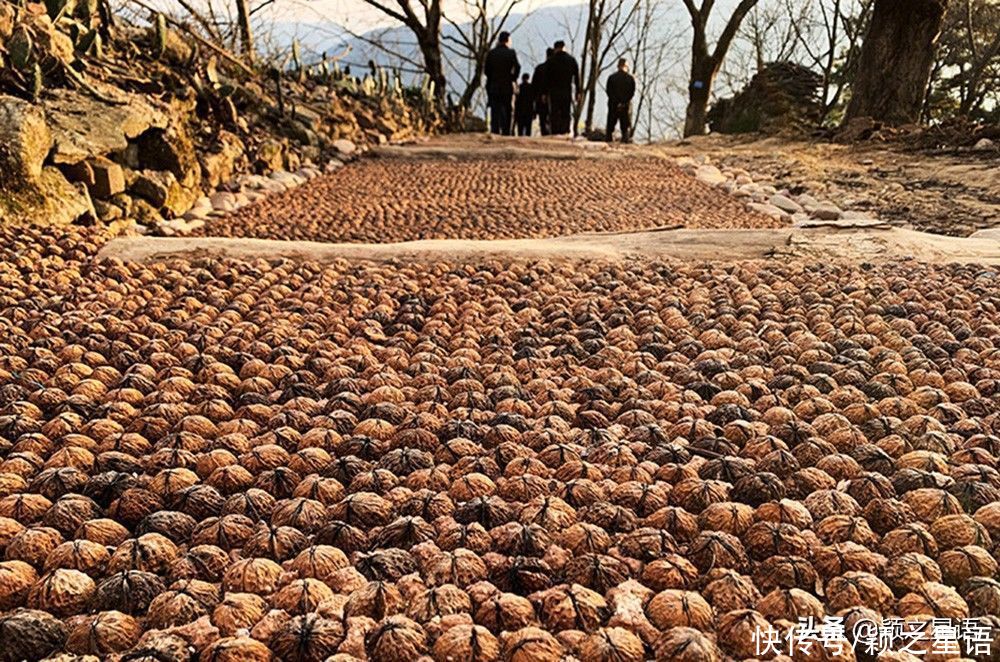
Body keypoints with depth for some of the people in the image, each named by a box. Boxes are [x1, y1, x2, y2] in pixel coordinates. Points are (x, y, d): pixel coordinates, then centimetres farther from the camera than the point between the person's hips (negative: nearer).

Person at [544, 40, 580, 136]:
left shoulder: (551, 61, 0)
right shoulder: (572, 60, 8)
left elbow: (547, 78, -1)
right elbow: (577, 77, 6)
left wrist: (545, 93, 2)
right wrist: (578, 92, 8)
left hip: (554, 90, -2)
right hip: (568, 90, 2)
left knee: (554, 113, -1)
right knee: (566, 113, 5)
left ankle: (555, 132, -8)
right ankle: (565, 131, -3)